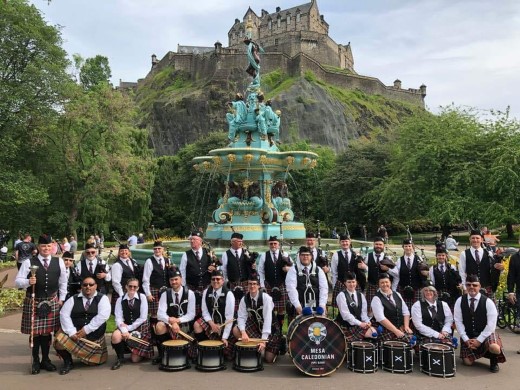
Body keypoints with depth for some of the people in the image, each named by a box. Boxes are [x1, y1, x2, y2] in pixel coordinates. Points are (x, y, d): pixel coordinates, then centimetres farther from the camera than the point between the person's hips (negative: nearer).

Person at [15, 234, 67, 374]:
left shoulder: (59, 262, 3)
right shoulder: (28, 262, -5)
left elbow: (63, 282, 10)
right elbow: (18, 281, -5)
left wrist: (61, 299, 9)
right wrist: (28, 282, -25)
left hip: (52, 302, 2)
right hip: (33, 302, -2)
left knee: (47, 332, 9)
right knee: (35, 332, 4)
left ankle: (45, 359, 25)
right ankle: (35, 361, 21)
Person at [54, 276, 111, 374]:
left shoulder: (102, 298, -4)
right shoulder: (74, 299, 4)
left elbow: (103, 316, -16)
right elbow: (64, 315, -5)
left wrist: (86, 329, -20)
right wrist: (72, 332, -18)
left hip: (95, 335, -1)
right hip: (75, 332, 2)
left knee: (94, 361, 3)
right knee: (59, 342, -24)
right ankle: (68, 362, 5)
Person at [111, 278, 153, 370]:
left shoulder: (142, 297, -7)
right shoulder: (120, 300, -1)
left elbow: (143, 318, -11)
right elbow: (118, 318, -10)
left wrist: (129, 328, -16)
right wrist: (125, 331, -26)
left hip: (140, 327, -2)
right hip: (125, 327, 2)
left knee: (135, 359, -5)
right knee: (115, 336, -32)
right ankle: (120, 358, -5)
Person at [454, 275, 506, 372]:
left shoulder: (488, 302, -12)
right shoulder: (460, 301, -6)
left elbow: (491, 324, -13)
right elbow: (458, 321, -5)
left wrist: (479, 340, -17)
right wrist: (466, 339, -12)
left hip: (485, 334, -2)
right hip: (468, 336, 2)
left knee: (495, 348, -33)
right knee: (468, 362, -5)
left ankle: (494, 361, 5)